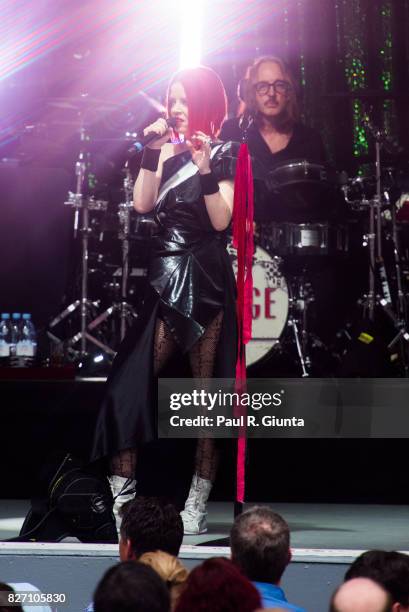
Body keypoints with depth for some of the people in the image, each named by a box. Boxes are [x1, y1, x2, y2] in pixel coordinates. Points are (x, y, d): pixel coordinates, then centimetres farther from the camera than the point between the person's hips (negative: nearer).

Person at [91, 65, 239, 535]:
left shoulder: (223, 155, 1)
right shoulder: (167, 151, 16)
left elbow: (221, 220, -11)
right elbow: (143, 204, 4)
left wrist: (204, 168, -20)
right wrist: (153, 152, -1)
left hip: (203, 281, -5)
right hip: (165, 280, 5)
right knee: (129, 384, -5)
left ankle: (197, 504, -1)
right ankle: (120, 499, -5)